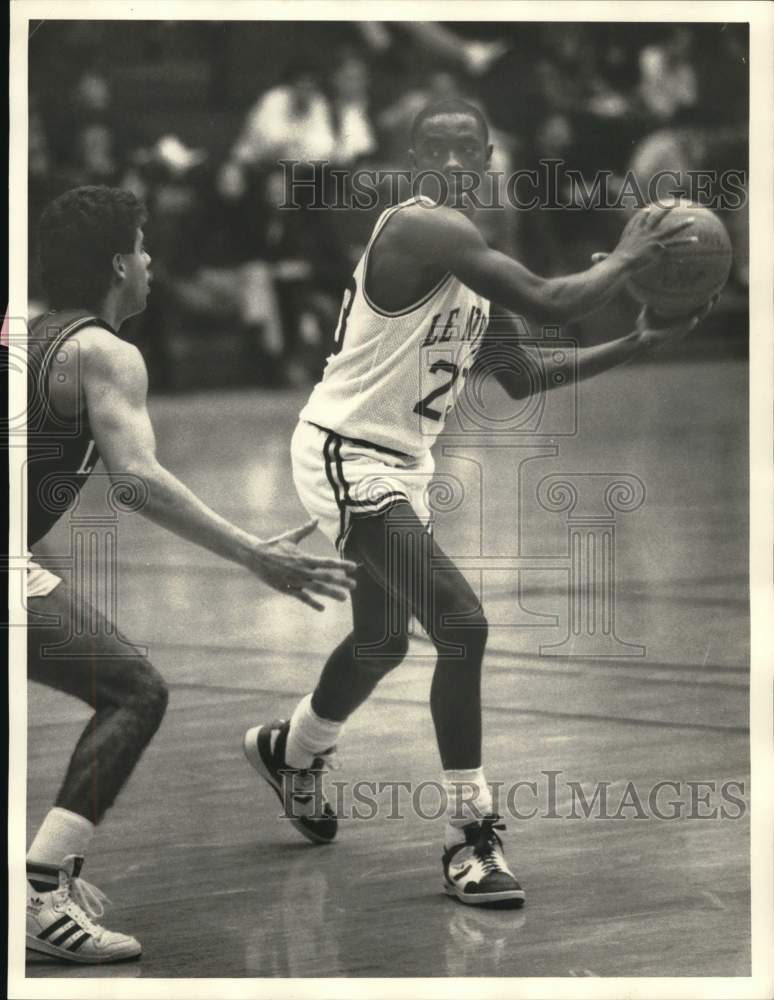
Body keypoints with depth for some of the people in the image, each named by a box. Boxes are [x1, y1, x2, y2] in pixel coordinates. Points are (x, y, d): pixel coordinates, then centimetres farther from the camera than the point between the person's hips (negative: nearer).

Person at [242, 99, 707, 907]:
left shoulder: (468, 250, 9)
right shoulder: (424, 228, -21)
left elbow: (520, 379, 16)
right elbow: (549, 303, -30)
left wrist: (638, 342, 10)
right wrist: (628, 257, -13)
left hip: (399, 463, 10)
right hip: (347, 455, -10)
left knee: (383, 641, 26)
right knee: (461, 626, -18)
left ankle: (291, 752, 53)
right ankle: (469, 838, -11)